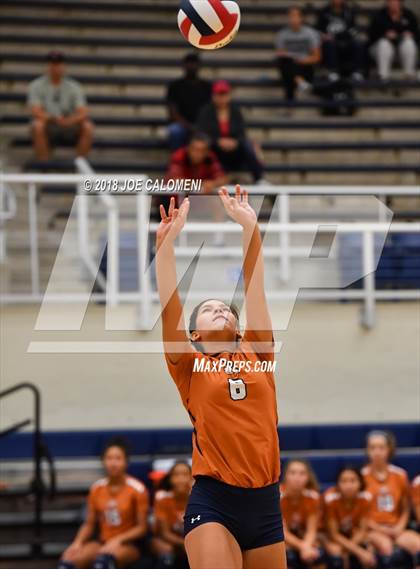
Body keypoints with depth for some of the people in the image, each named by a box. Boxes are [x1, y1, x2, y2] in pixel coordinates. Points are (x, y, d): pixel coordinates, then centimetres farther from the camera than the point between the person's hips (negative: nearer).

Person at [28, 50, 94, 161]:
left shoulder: (74, 86, 3)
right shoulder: (36, 85, -1)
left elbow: (83, 113, -9)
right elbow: (36, 111, -15)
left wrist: (70, 120, -31)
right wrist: (53, 118, -33)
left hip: (69, 127, 2)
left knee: (87, 126, -27)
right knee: (38, 126, -36)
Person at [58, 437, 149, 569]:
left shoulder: (137, 489, -8)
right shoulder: (96, 489, 4)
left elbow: (142, 527, -6)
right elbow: (89, 524, 10)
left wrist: (118, 540, -21)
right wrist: (78, 542, -9)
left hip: (128, 545, -4)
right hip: (103, 542, 4)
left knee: (104, 558, -40)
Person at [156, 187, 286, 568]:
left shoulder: (258, 355, 12)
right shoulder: (190, 366, 7)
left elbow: (254, 289, 9)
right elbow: (170, 305, -2)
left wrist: (250, 227, 6)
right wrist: (166, 242, -8)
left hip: (265, 502, 4)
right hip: (214, 500, -4)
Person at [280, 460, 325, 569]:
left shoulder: (312, 496, -14)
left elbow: (311, 530, -14)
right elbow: (283, 532, -20)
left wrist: (307, 545, -36)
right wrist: (302, 546, -34)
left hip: (303, 538, 3)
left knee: (318, 554, -27)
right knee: (288, 556, -34)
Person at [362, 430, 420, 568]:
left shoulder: (400, 475, 7)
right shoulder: (362, 476, -3)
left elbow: (406, 509, 14)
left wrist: (399, 527, -5)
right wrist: (380, 529, -10)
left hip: (396, 529, 3)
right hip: (372, 530, -3)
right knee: (386, 546, -37)